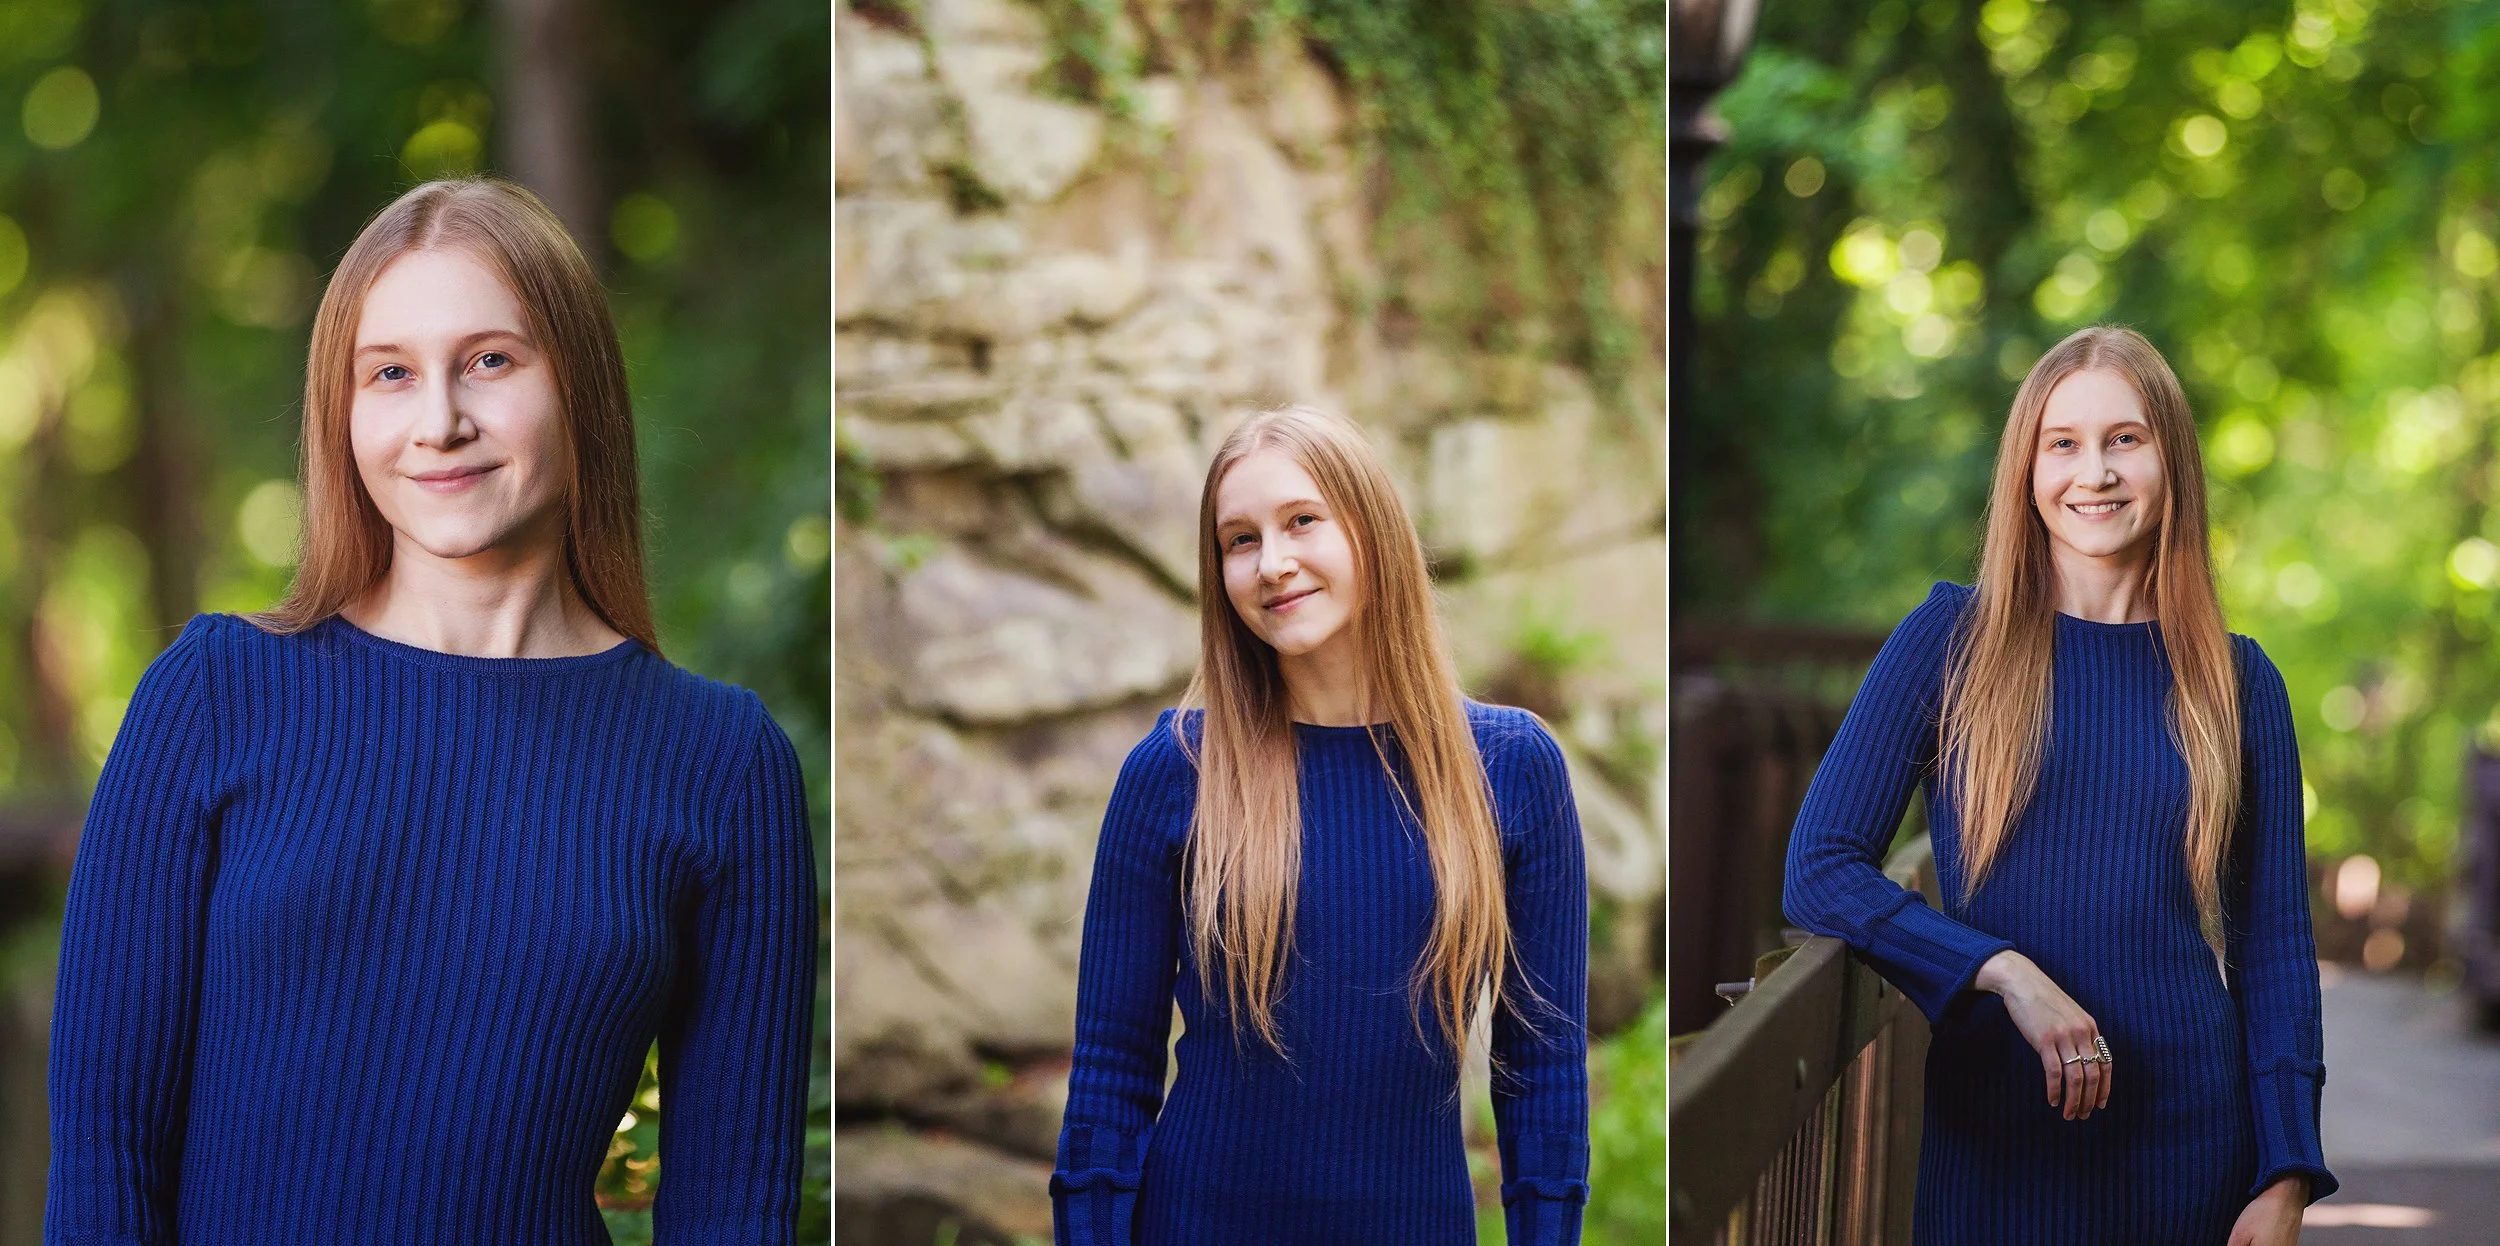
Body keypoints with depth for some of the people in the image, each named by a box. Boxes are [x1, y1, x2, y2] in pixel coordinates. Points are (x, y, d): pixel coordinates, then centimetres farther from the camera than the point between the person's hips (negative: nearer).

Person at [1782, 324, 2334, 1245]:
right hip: (1995, 1133, -1)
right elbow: (1819, 870, -6)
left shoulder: (2237, 682, 5)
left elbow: (2276, 942, 5)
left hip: (2190, 1134, 1)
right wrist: (2004, 970, -19)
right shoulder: (1952, 640, 0)